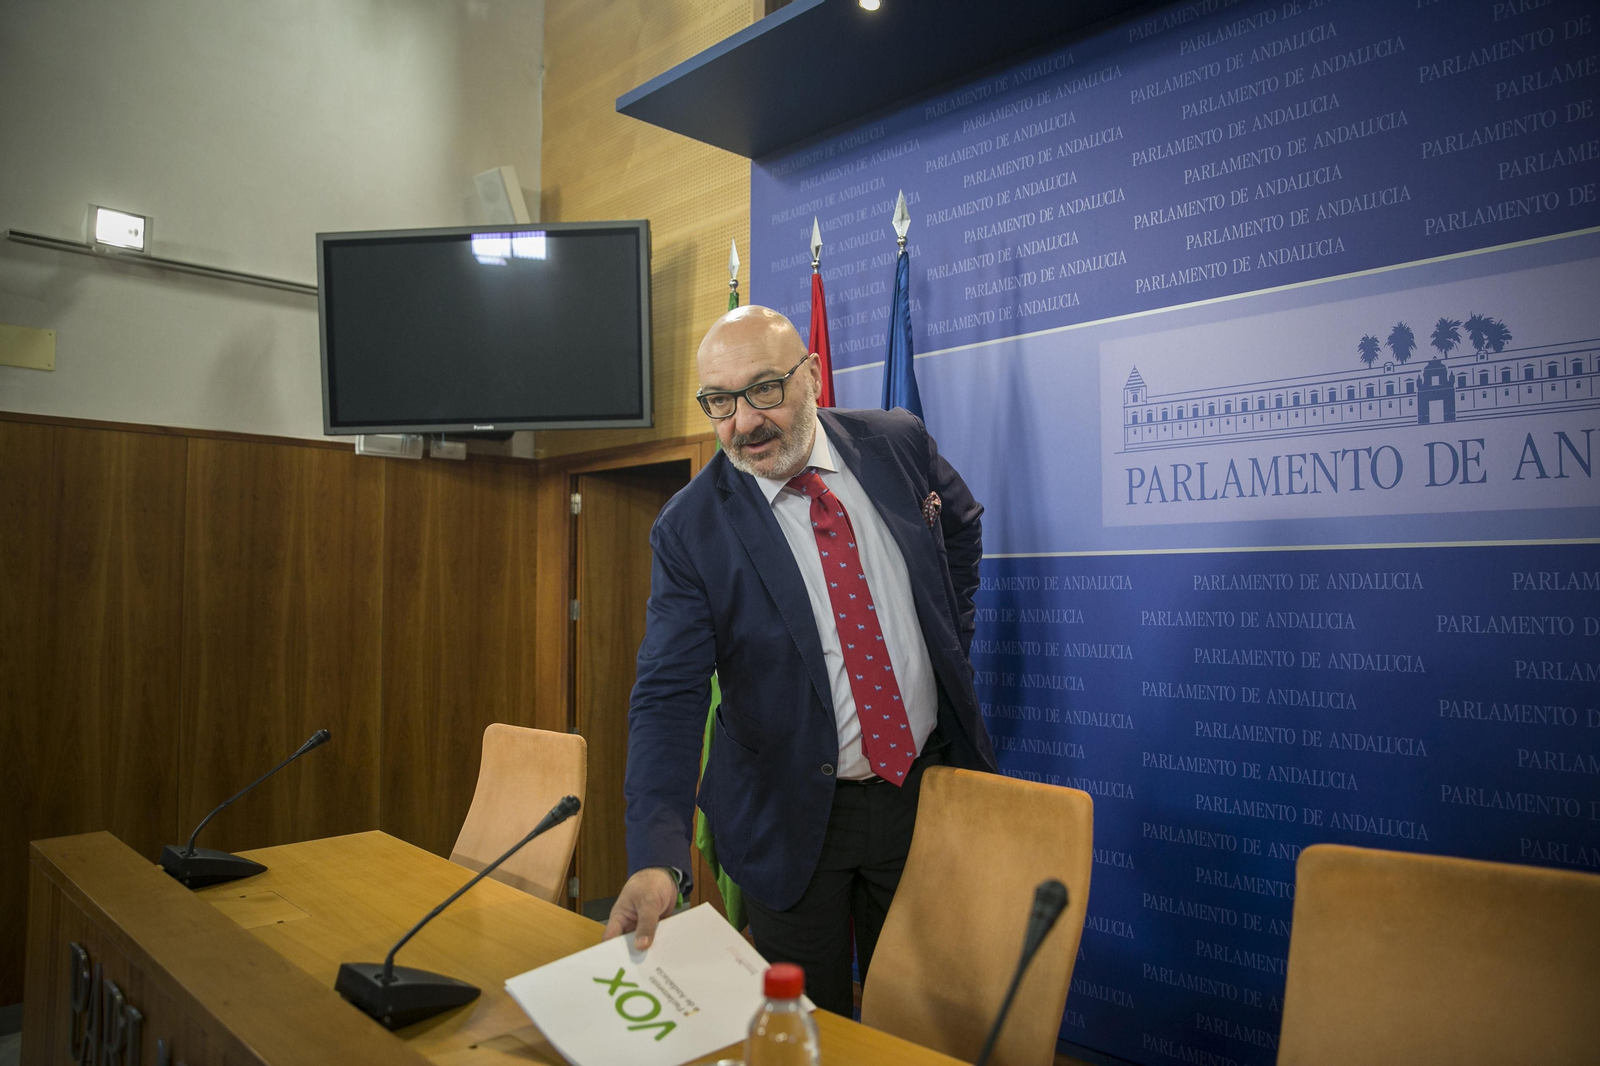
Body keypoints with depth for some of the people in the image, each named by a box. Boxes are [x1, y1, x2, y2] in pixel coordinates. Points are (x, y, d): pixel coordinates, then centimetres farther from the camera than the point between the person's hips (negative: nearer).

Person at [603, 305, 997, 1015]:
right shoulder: (689, 529, -16)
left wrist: (949, 648, 8)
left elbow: (962, 526, 14)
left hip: (925, 786, 3)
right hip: (793, 818, -2)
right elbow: (668, 696, -22)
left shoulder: (898, 444, -7)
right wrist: (656, 857, -35)